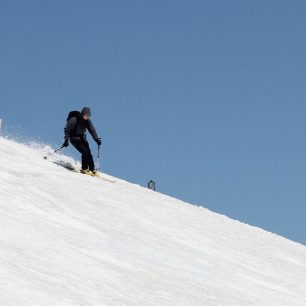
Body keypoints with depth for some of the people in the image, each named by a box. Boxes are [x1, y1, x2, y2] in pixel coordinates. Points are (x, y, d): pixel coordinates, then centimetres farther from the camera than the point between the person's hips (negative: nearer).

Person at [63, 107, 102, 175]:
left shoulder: (87, 121, -1)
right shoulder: (74, 120, -20)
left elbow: (92, 130, 0)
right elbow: (67, 129, -18)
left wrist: (96, 139, -13)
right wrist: (66, 140, -25)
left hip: (82, 138, 6)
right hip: (74, 138, -6)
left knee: (88, 152, -5)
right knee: (85, 152, -18)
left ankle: (92, 169, 4)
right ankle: (84, 169, -6)